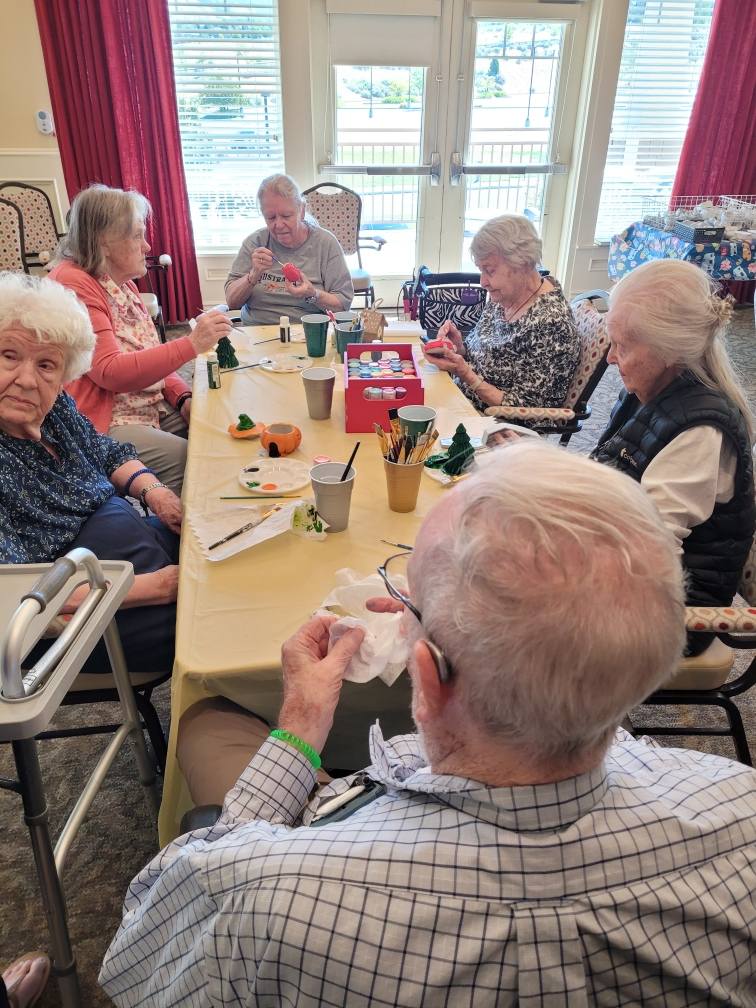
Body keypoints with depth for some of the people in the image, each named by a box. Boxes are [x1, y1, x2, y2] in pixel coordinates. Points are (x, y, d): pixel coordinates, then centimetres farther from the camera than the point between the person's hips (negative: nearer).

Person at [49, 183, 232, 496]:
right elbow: (110, 371, -22)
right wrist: (191, 344, -26)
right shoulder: (72, 285, -14)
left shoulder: (122, 283, 14)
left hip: (152, 407, 9)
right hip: (104, 424, -8)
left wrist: (183, 397, -1)